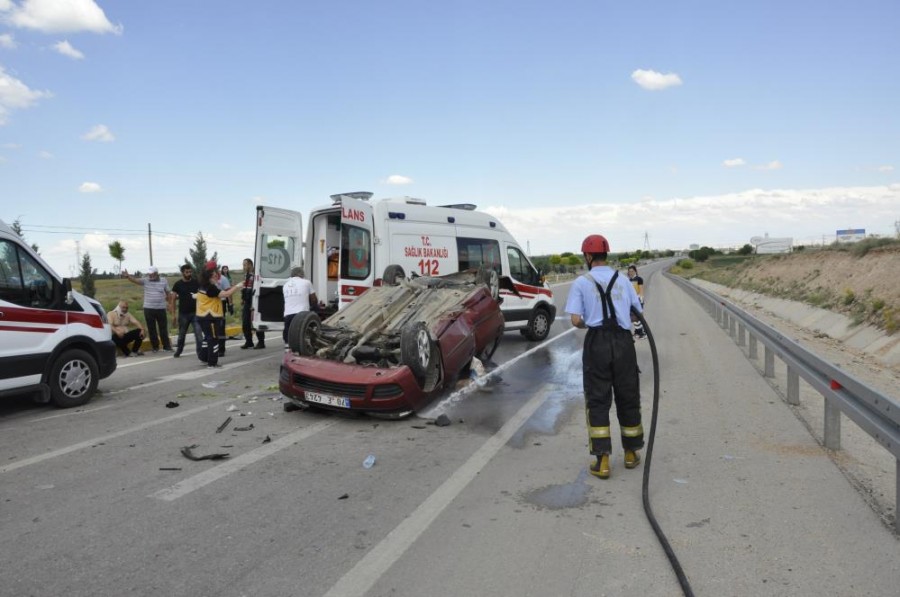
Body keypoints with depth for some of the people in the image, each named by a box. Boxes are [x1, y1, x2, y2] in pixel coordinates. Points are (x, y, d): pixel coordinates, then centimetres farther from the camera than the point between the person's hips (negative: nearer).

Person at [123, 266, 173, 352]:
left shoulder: (164, 281, 0)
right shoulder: (145, 281, -2)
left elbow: (167, 293, 10)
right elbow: (135, 280, -17)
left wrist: (168, 302, 10)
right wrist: (127, 276, -35)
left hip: (161, 308, 0)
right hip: (148, 309, 0)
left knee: (163, 328, 6)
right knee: (151, 329, 7)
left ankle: (167, 346, 16)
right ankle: (155, 347, 18)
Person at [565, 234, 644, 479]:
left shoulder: (581, 282, 0)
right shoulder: (622, 280, 10)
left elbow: (576, 320, -7)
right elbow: (638, 312, 9)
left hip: (597, 342, -3)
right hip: (623, 341, 3)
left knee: (597, 400, 4)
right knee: (628, 397, 14)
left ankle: (602, 461, 2)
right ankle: (631, 454, 27)